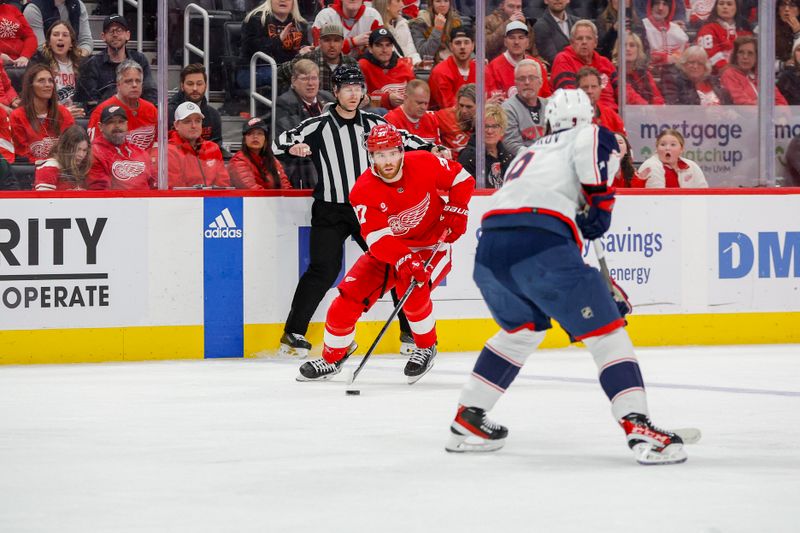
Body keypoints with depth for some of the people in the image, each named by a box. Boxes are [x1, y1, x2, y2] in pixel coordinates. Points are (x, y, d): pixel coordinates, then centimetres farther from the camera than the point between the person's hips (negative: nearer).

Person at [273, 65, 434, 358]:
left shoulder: (373, 123, 7)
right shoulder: (318, 125, -4)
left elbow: (404, 139, 15)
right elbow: (278, 144, -8)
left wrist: (433, 149, -1)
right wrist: (293, 147, -30)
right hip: (330, 211, -4)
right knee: (324, 270, -15)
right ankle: (293, 333, -6)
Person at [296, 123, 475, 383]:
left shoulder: (424, 164, -18)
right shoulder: (363, 190, -20)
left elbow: (462, 179, -1)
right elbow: (377, 238, -28)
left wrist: (455, 212, -15)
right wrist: (403, 261, -44)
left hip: (430, 246, -2)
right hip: (386, 250, 2)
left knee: (412, 291, -29)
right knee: (349, 296, -8)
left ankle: (426, 348, -3)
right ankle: (332, 358, 13)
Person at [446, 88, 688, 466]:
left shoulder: (532, 152, 38)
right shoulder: (590, 135, 18)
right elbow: (598, 148, -10)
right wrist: (599, 203, 2)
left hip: (489, 250, 7)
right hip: (540, 243, -7)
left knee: (521, 329, 32)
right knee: (607, 331, 0)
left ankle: (467, 421, 31)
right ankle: (638, 429, -13)